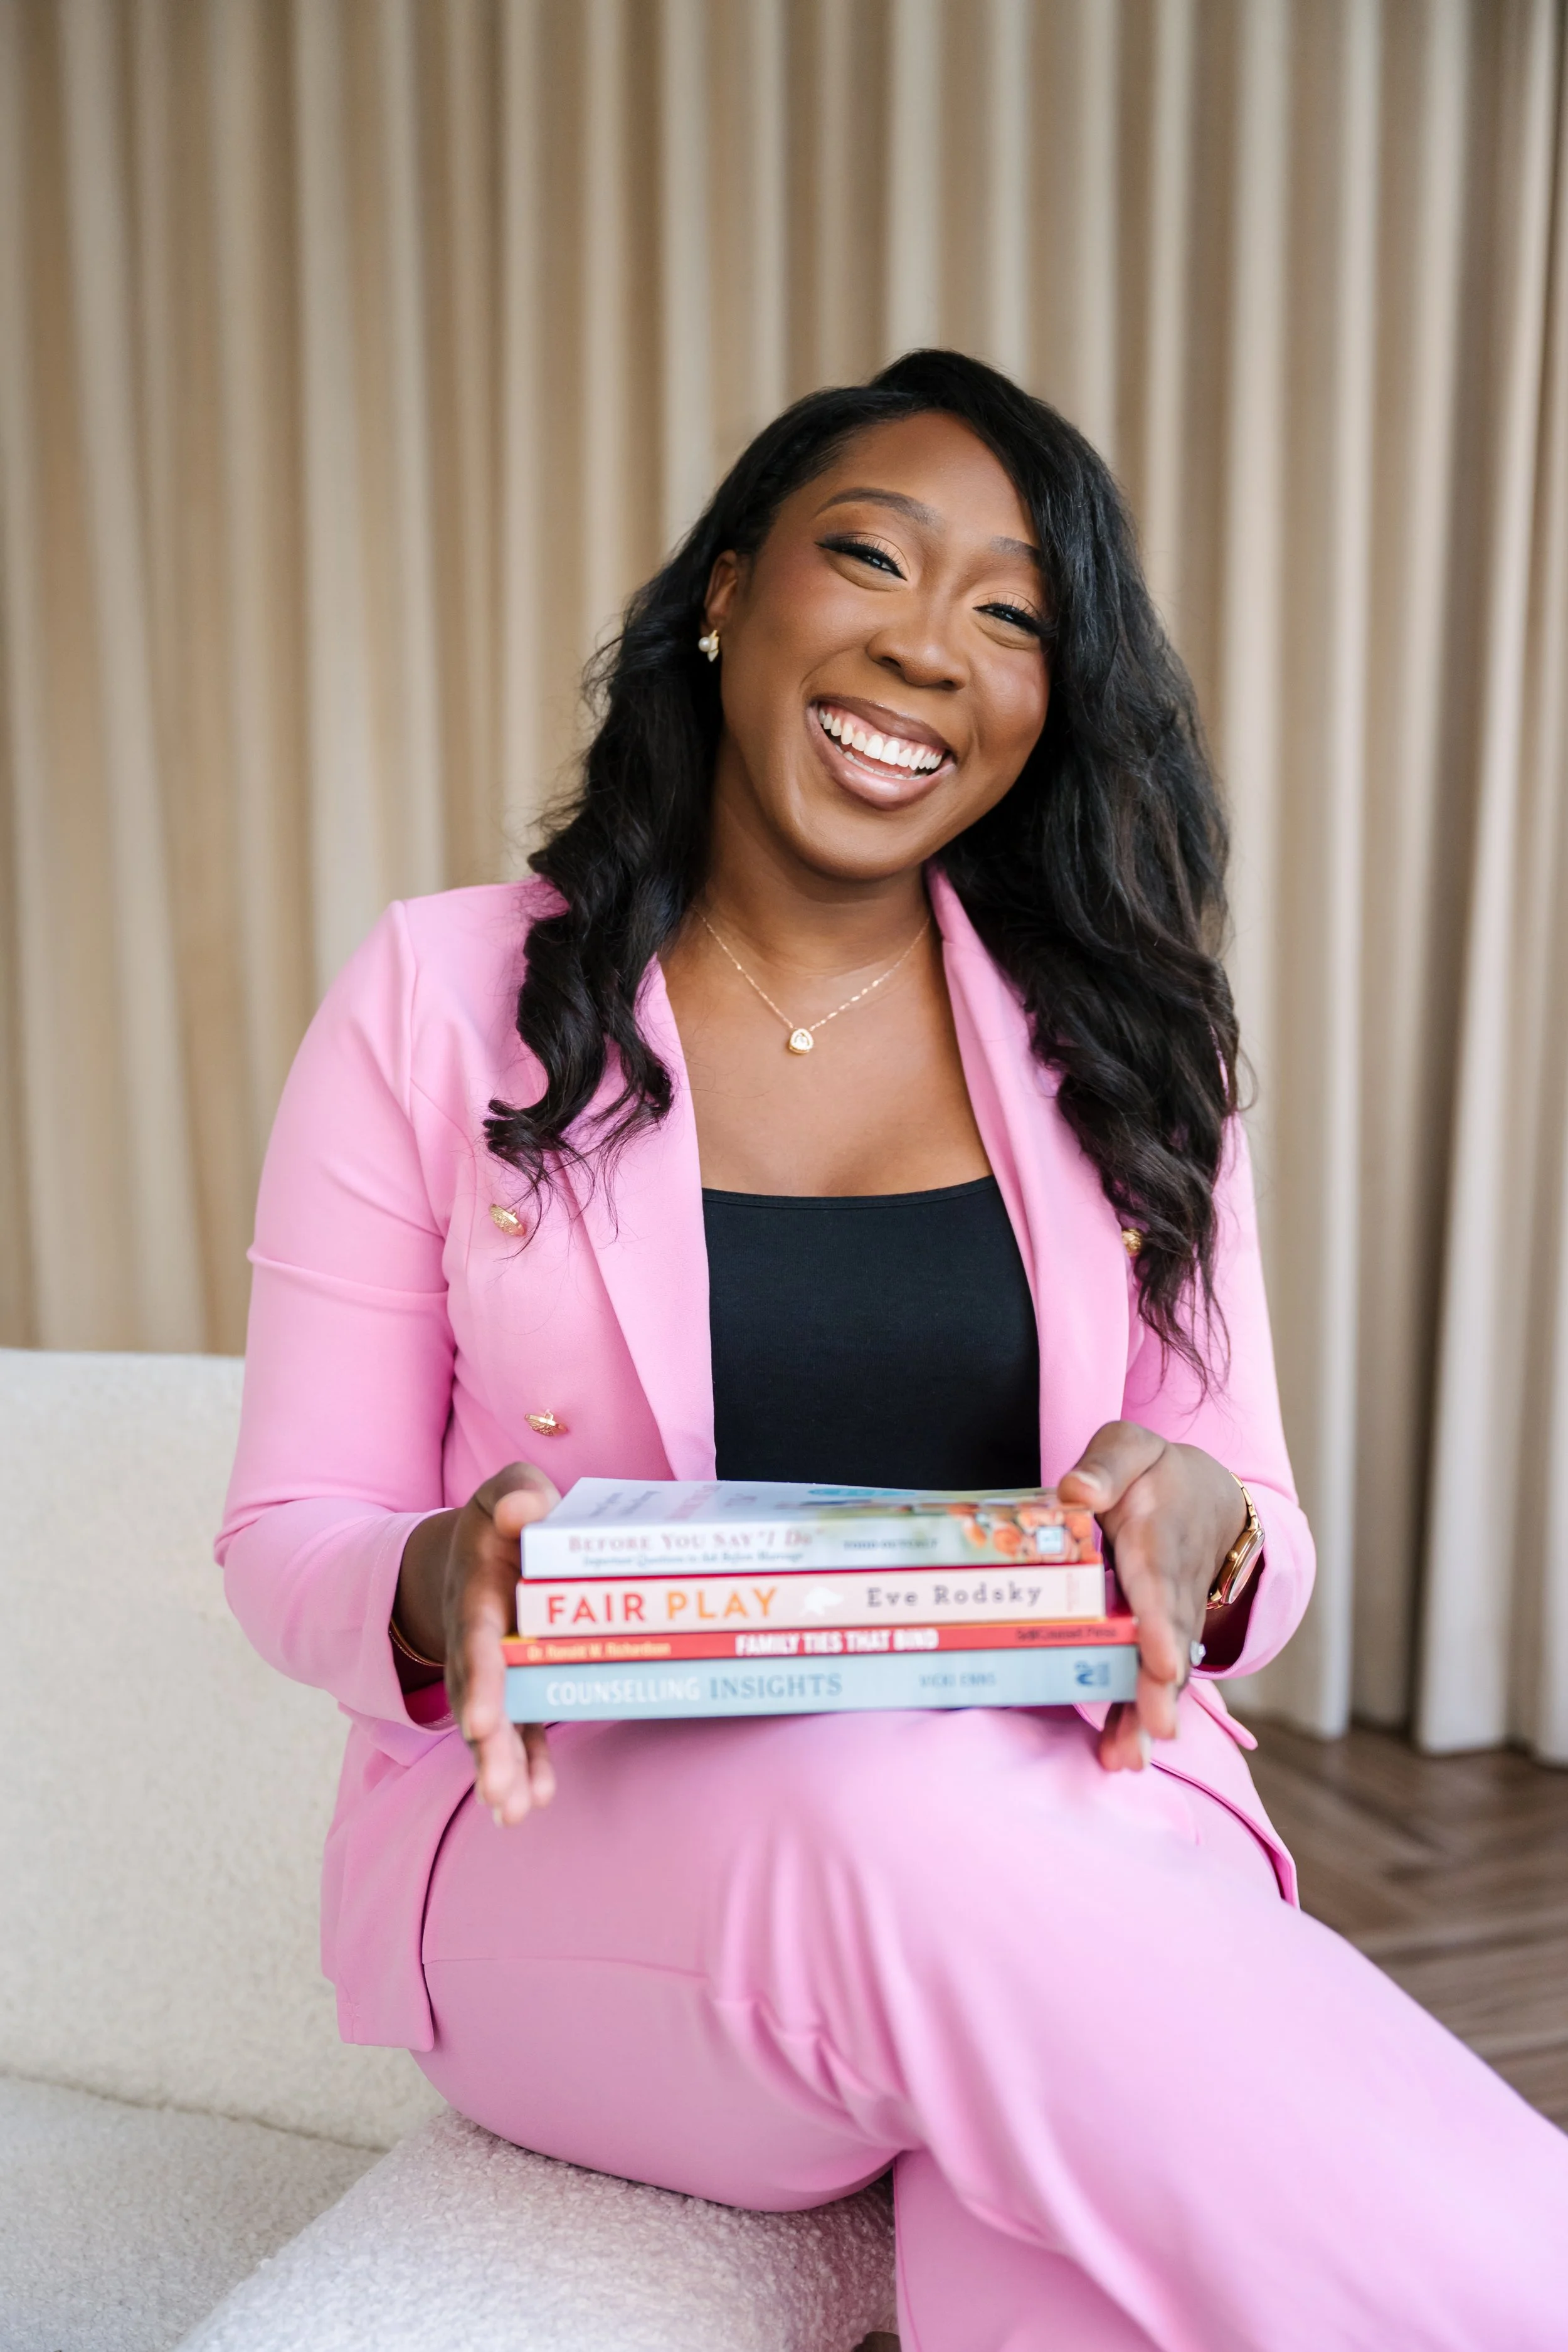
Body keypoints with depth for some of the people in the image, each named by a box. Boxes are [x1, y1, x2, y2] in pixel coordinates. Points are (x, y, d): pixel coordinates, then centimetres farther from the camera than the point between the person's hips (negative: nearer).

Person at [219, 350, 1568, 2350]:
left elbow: (1259, 1548, 8)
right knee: (894, 1796, -35)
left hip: (1062, 1813, 1)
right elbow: (287, 1541, 4)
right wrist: (442, 1592, -20)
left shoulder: (1121, 1050, 7)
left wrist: (1204, 1535, -17)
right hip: (567, 1829, 0)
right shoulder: (439, 997, 1)